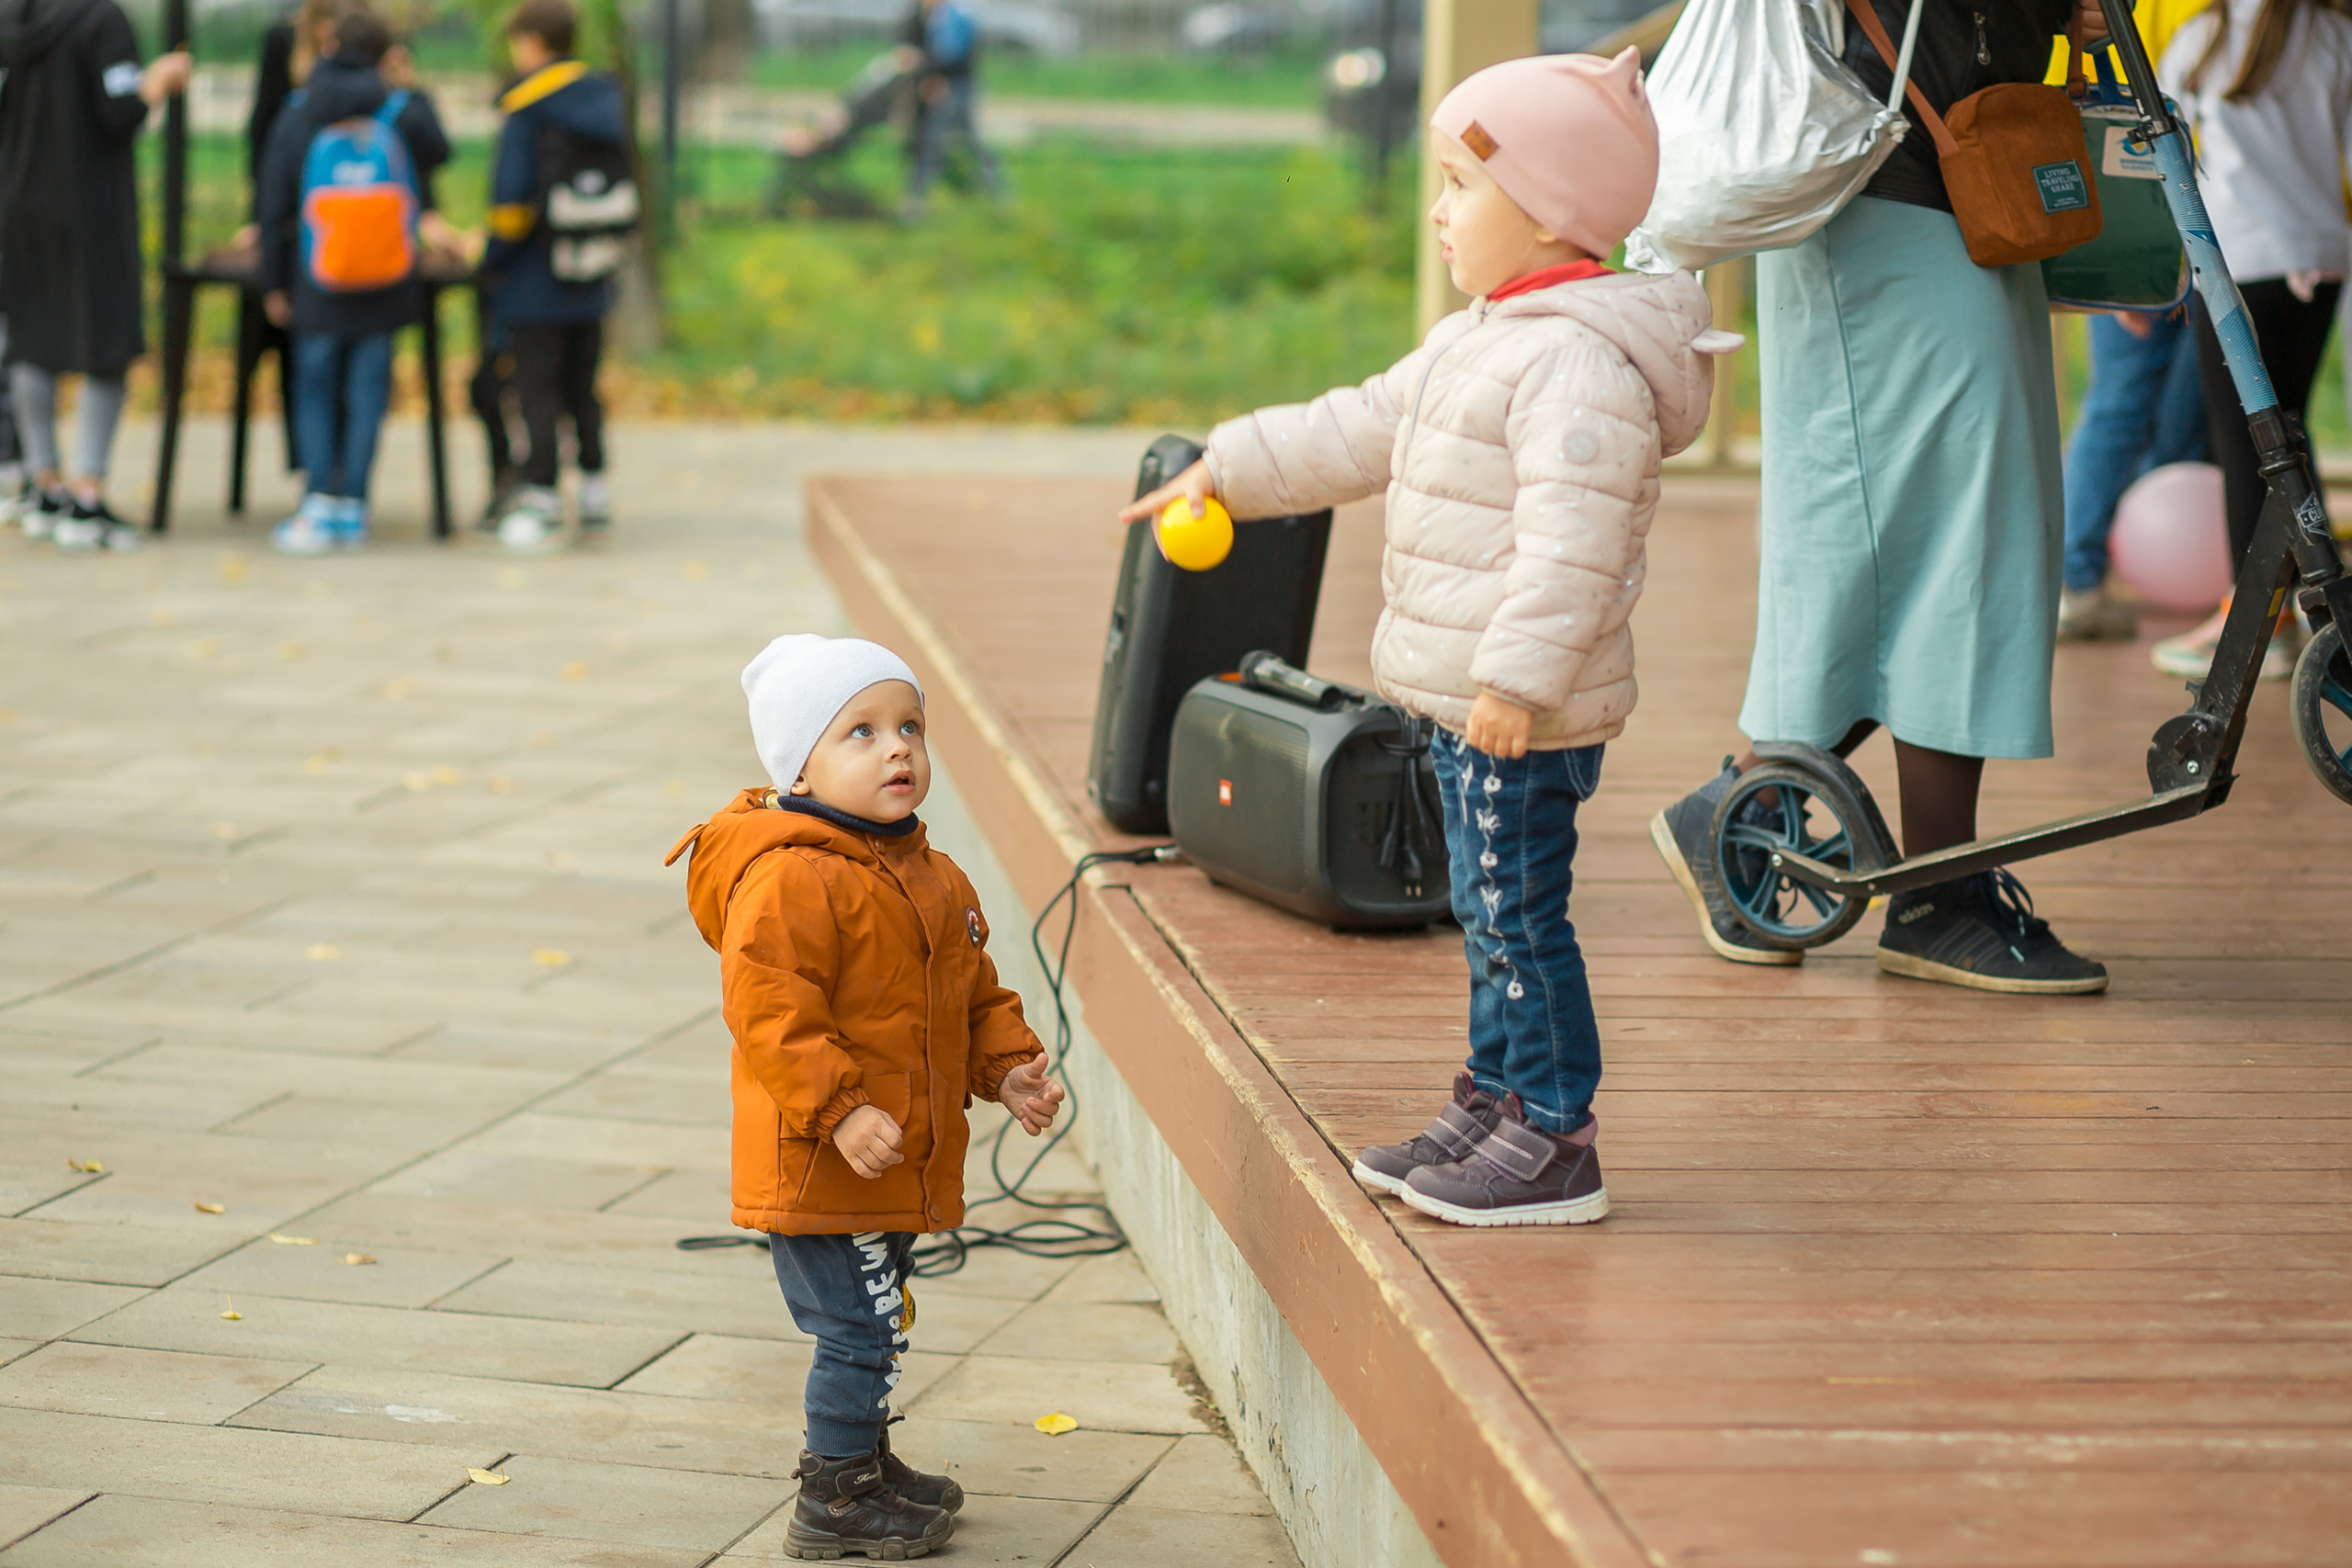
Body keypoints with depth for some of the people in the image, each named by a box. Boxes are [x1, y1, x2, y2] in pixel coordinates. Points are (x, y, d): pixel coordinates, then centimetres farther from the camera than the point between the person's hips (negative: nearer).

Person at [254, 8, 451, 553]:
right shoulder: (405, 110, -3)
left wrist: (273, 283, 7)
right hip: (386, 285, 0)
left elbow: (275, 206, 1)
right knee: (367, 392, 6)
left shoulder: (295, 119, 0)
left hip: (317, 285, 0)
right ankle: (352, 507, 4)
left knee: (315, 392, 7)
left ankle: (319, 506, -3)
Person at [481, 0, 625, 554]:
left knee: (538, 393, -1)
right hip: (591, 285, 6)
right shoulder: (606, 98, 6)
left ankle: (542, 500, -2)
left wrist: (492, 259, -4)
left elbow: (512, 194, -16)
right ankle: (596, 495, 19)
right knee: (582, 389, 15)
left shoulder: (526, 108, -12)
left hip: (535, 283, -6)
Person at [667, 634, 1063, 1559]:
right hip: (819, 1165, -9)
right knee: (862, 1325, -5)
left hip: (901, 1165, 9)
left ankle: (855, 1454, 37)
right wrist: (840, 1111, -29)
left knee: (875, 1324, 20)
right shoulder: (790, 881, -19)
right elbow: (768, 1011, -25)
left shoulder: (931, 879, 11)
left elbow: (973, 993, 22)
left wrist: (1008, 1066, 7)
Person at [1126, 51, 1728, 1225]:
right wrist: (1226, 471, 29)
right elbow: (1356, 433, 27)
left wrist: (1518, 678, -34)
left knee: (1518, 914, -5)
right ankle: (1495, 1107, 28)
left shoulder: (1579, 362, -20)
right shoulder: (1480, 340, 16)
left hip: (1527, 716, -11)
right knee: (1488, 912, 18)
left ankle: (1555, 1143, 1)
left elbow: (1572, 541, -28)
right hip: (1465, 697, 11)